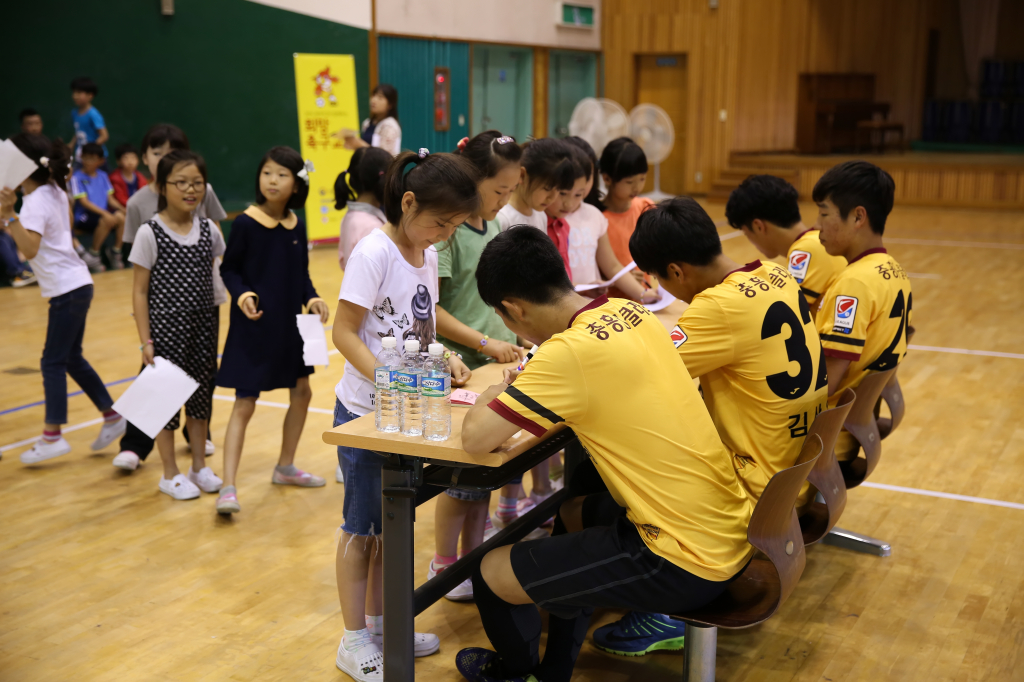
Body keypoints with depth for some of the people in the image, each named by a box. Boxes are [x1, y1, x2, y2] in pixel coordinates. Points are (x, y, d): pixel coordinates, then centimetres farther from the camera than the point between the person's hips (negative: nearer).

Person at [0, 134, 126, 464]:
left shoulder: (36, 202, -18)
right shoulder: (55, 192, 8)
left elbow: (30, 248, -31)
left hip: (67, 289, -9)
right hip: (75, 284, 9)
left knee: (53, 362, -4)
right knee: (71, 358, 16)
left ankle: (52, 436, -2)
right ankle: (112, 416, 21)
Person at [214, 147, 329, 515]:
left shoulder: (297, 225, 1)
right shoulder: (245, 223, -12)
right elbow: (228, 268, -6)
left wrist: (312, 298, -7)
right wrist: (242, 294, -23)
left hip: (290, 325, 6)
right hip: (253, 326, -6)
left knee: (301, 393, 16)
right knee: (244, 405, -7)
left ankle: (285, 468, 35)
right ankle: (228, 487, -4)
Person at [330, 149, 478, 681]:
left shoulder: (427, 253, 5)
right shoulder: (374, 252, -19)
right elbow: (344, 333, -20)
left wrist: (442, 360, -4)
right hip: (365, 411, -7)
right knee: (362, 527, 5)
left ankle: (379, 625, 34)